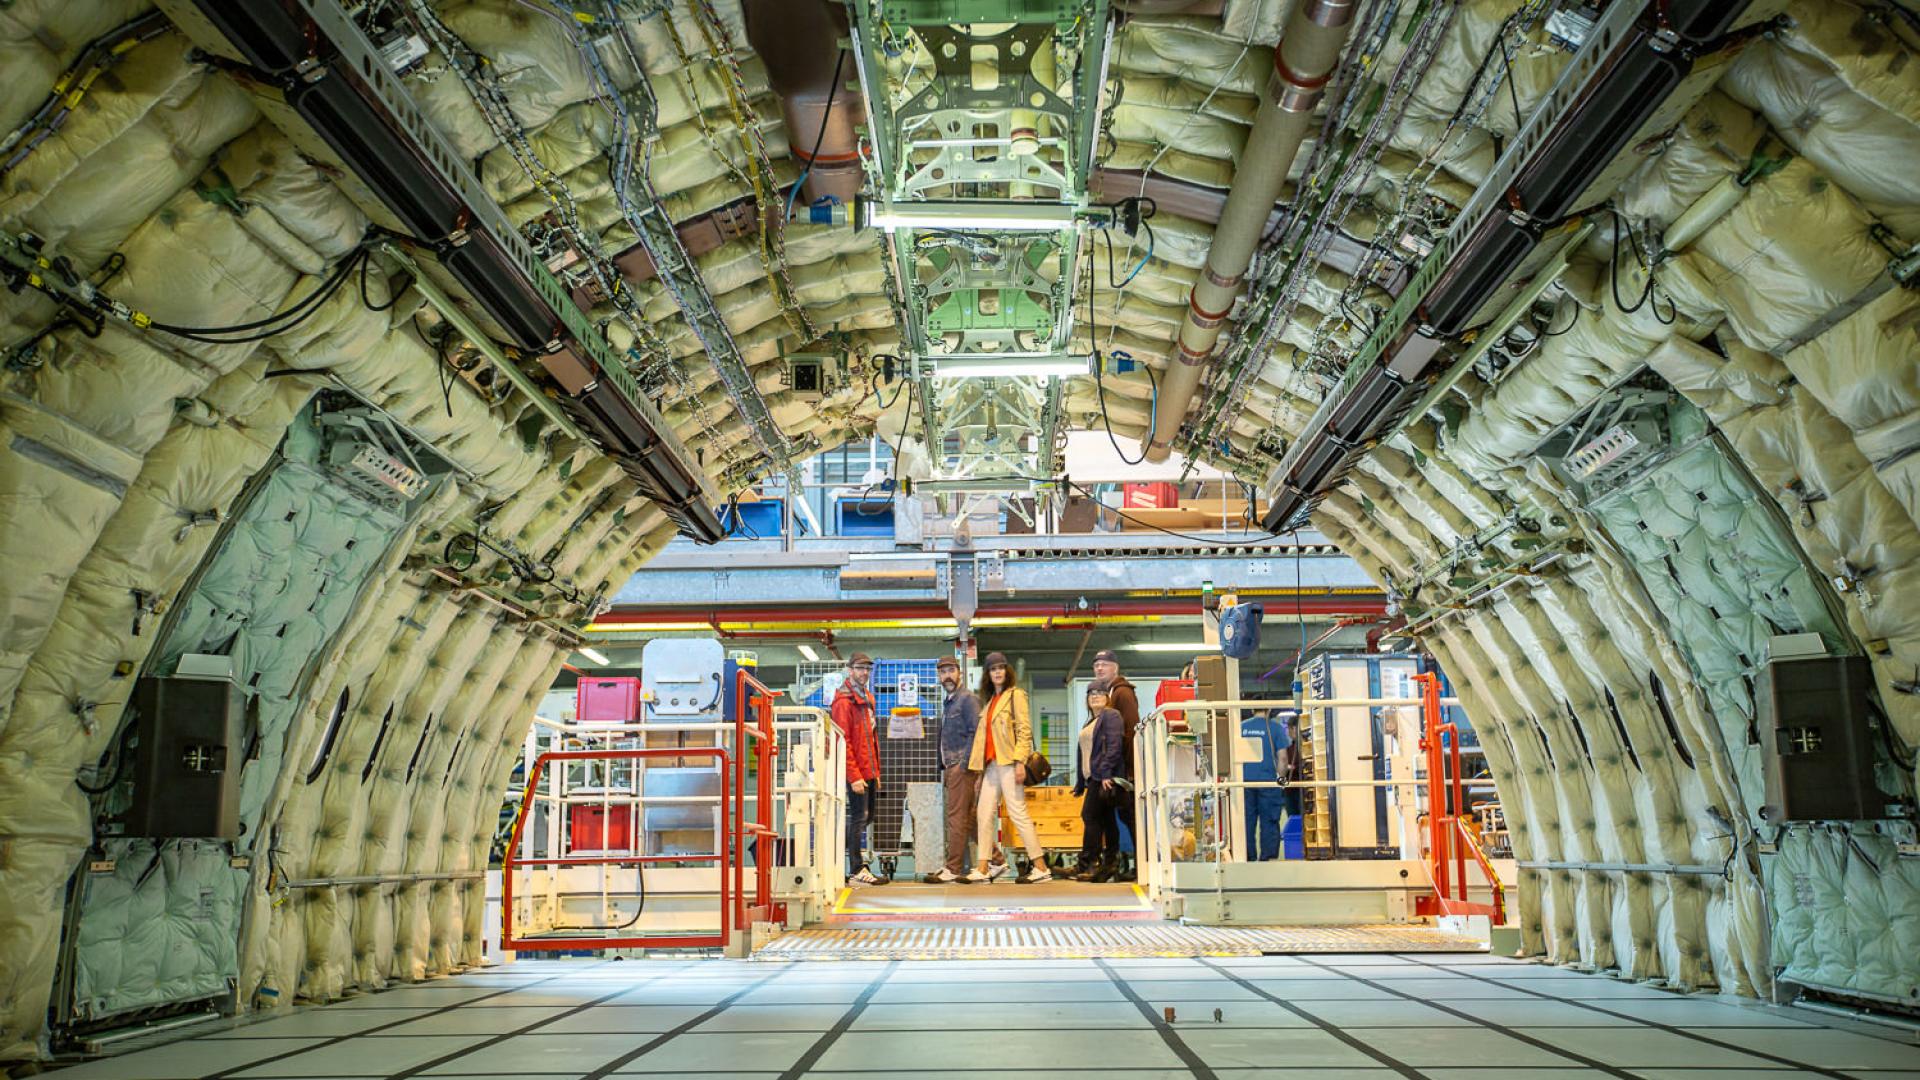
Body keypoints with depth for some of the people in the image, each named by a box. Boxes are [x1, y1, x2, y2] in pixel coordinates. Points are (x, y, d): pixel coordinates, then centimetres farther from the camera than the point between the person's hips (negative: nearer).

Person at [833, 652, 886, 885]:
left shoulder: (867, 698, 18)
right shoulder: (844, 701, -11)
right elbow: (843, 741, -16)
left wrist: (876, 772, 17)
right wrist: (854, 776, -19)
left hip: (869, 771, 9)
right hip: (856, 773, -9)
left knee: (867, 817, 13)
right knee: (859, 817, -5)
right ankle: (857, 872, 1)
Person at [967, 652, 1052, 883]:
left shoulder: (1015, 694, -1)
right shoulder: (991, 700, 21)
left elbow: (1024, 730, -10)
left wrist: (1020, 761, -19)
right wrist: (978, 768, 14)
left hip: (1008, 762, -8)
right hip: (991, 764, 8)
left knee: (1018, 812, -11)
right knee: (984, 814, 5)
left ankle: (1041, 867, -9)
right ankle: (981, 869, 7)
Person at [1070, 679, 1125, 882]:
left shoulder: (1111, 716, -3)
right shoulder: (1089, 723, 25)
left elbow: (1114, 746, -15)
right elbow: (1084, 753, 25)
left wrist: (1106, 773, -23)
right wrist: (1080, 782, 21)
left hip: (1104, 778, -9)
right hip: (1093, 778, 9)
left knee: (1090, 815, -12)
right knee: (1106, 820, 8)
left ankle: (1089, 864, -11)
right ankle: (1110, 864, 8)